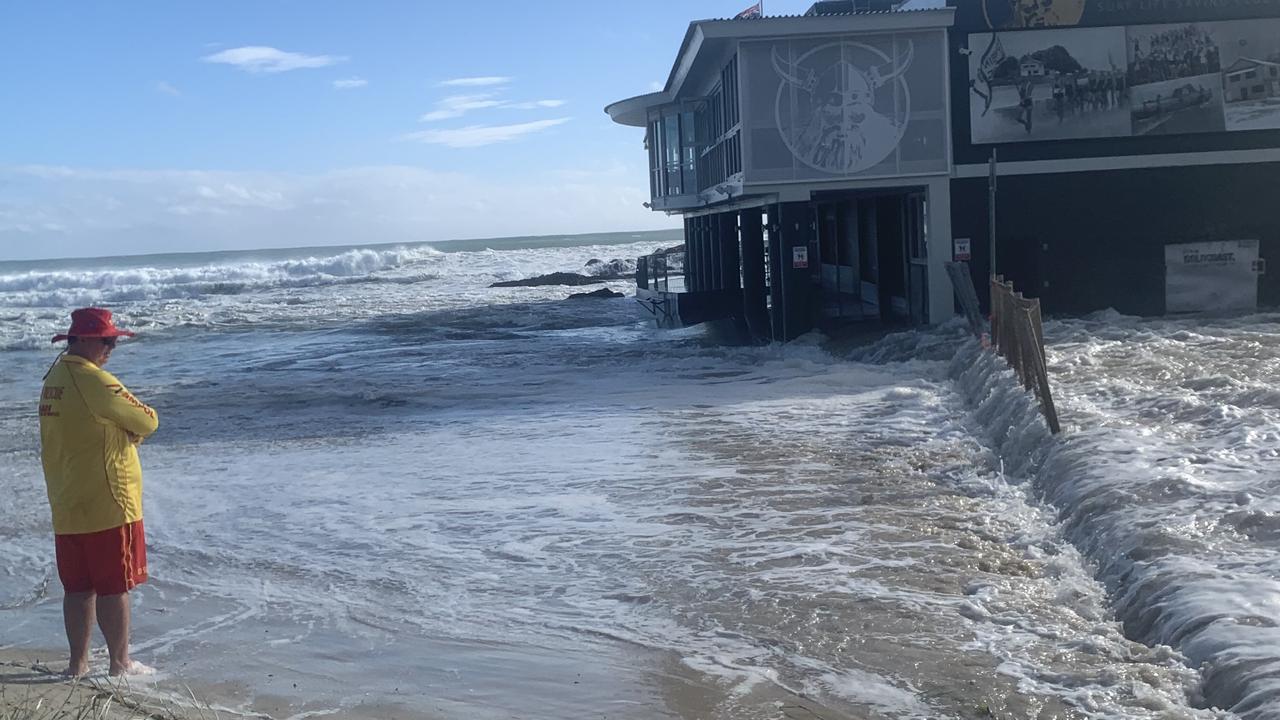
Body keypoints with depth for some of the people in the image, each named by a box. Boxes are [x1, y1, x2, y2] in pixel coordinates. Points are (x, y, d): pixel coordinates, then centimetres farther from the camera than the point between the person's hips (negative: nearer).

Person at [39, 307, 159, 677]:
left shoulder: (54, 377, 11)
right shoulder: (94, 380, -18)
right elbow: (147, 422, -14)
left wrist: (125, 432, 2)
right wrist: (134, 429, 7)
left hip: (66, 506, 8)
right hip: (107, 504, -8)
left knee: (78, 587, 14)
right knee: (115, 587, 3)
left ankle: (78, 662, 21)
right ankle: (120, 662, 12)